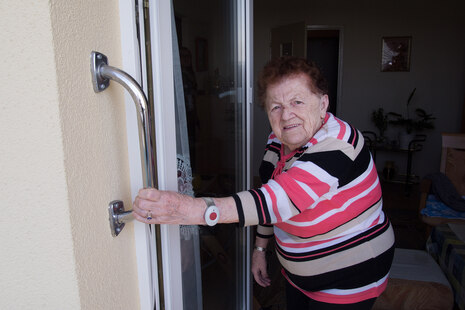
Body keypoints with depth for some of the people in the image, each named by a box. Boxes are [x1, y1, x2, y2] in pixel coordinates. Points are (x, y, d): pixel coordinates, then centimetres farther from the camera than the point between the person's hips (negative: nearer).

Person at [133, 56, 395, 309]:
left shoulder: (338, 147, -31)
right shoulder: (278, 140, -5)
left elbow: (282, 200, -45)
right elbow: (270, 198, 6)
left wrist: (195, 210, -54)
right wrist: (260, 248, 8)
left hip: (348, 278, -6)